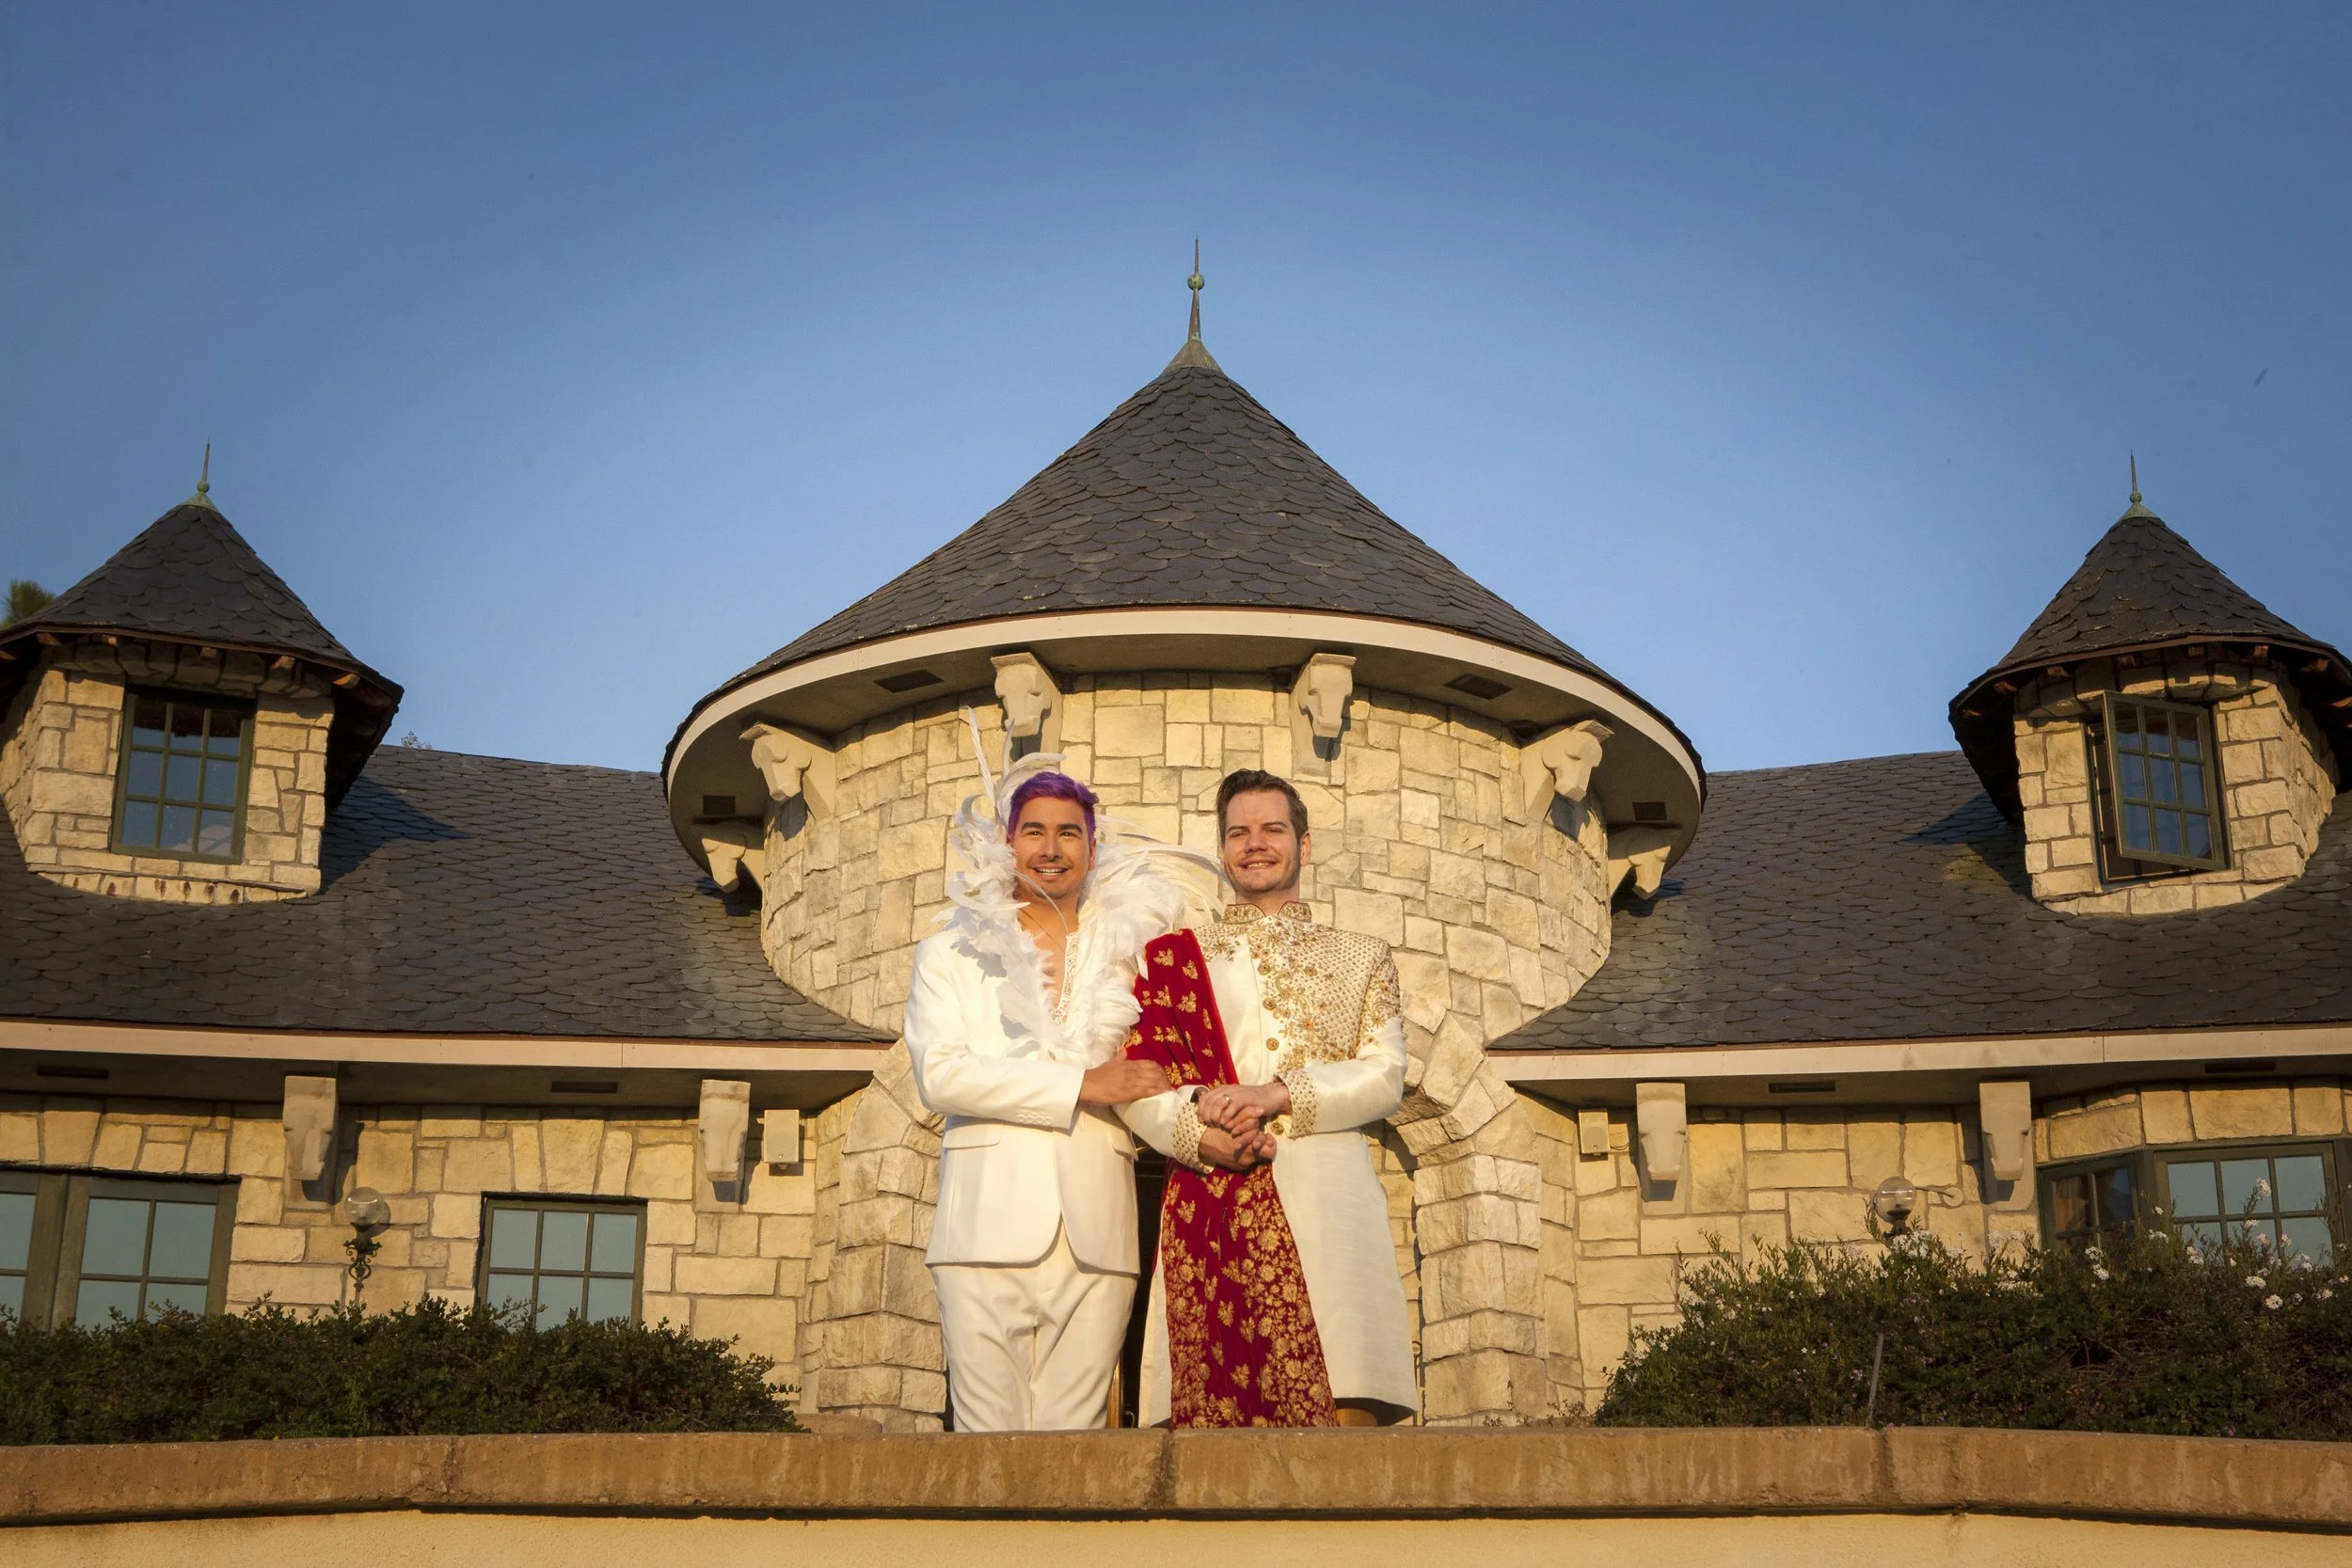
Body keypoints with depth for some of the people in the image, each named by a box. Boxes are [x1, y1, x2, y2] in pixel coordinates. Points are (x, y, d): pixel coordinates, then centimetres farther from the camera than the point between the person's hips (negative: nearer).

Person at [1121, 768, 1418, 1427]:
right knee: (1211, 1413, -9)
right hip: (1209, 1212, 0)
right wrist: (1205, 1134, -11)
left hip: (1327, 1207, 0)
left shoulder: (1362, 958, 21)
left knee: (1345, 1409, -12)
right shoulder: (1175, 957, 20)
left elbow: (1386, 1077, 6)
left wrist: (1279, 1095, -9)